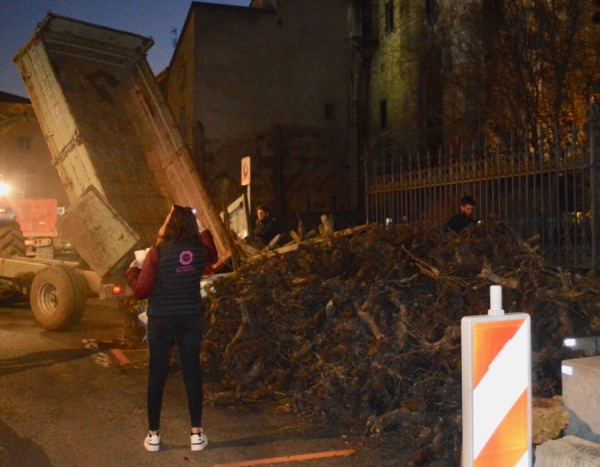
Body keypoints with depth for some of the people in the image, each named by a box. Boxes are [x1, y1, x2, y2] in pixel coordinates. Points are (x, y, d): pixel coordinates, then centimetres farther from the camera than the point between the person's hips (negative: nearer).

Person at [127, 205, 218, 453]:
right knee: (192, 372, 9)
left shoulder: (157, 252, -14)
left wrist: (133, 270, 6)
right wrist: (203, 230, 26)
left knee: (157, 374, 8)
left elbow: (141, 291, -11)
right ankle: (196, 434, 14)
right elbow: (213, 257, 25)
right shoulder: (199, 250, -1)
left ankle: (153, 435, 17)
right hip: (191, 317, 3)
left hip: (161, 319, -3)